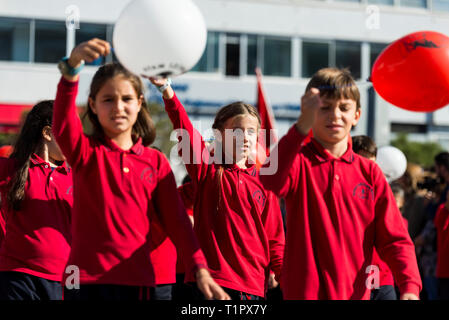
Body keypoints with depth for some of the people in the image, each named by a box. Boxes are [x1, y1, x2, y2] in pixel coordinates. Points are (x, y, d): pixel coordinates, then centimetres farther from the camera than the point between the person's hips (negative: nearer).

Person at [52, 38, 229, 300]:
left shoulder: (156, 161, 10)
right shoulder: (86, 151, 3)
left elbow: (176, 220, 8)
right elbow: (62, 122, -18)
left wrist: (200, 269, -6)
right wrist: (72, 65, -36)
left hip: (136, 280, 2)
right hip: (85, 279, -2)